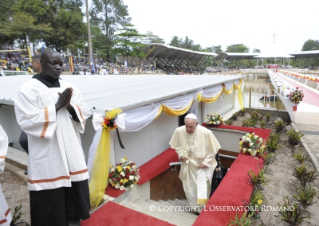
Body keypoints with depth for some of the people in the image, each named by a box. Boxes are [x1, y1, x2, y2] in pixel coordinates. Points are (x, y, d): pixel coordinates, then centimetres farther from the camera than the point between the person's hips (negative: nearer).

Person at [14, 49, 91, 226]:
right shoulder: (27, 90, -6)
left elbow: (85, 113, 6)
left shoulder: (69, 88, 7)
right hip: (46, 156, -4)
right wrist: (56, 107, -16)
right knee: (50, 201, 8)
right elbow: (26, 121, -14)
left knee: (75, 191, 15)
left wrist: (70, 107, -14)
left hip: (71, 152, 5)